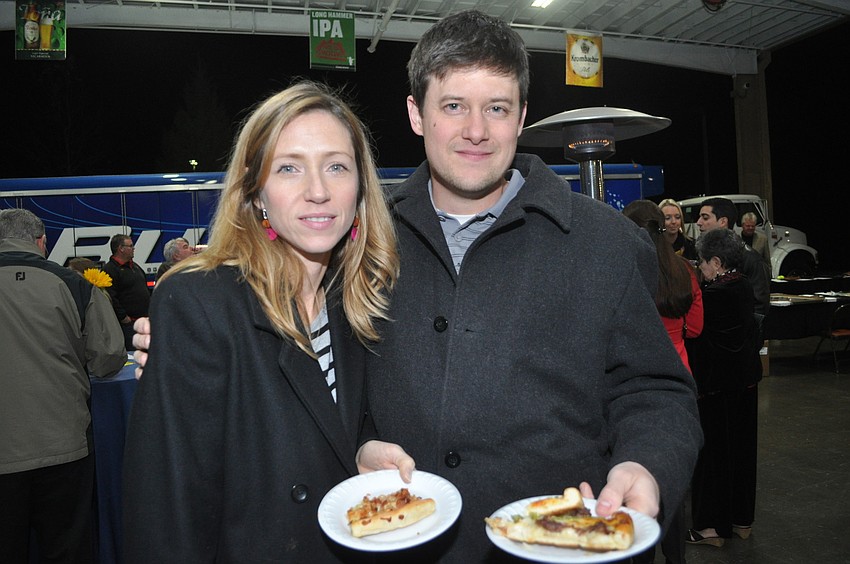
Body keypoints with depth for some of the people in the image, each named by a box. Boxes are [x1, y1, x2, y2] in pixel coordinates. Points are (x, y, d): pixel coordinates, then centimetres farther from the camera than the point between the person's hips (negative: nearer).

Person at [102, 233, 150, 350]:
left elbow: (146, 290, 26)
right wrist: (123, 317, -18)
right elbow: (110, 298, -20)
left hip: (145, 320, 9)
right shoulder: (110, 269, -12)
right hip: (128, 323, -9)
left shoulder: (135, 266, 18)